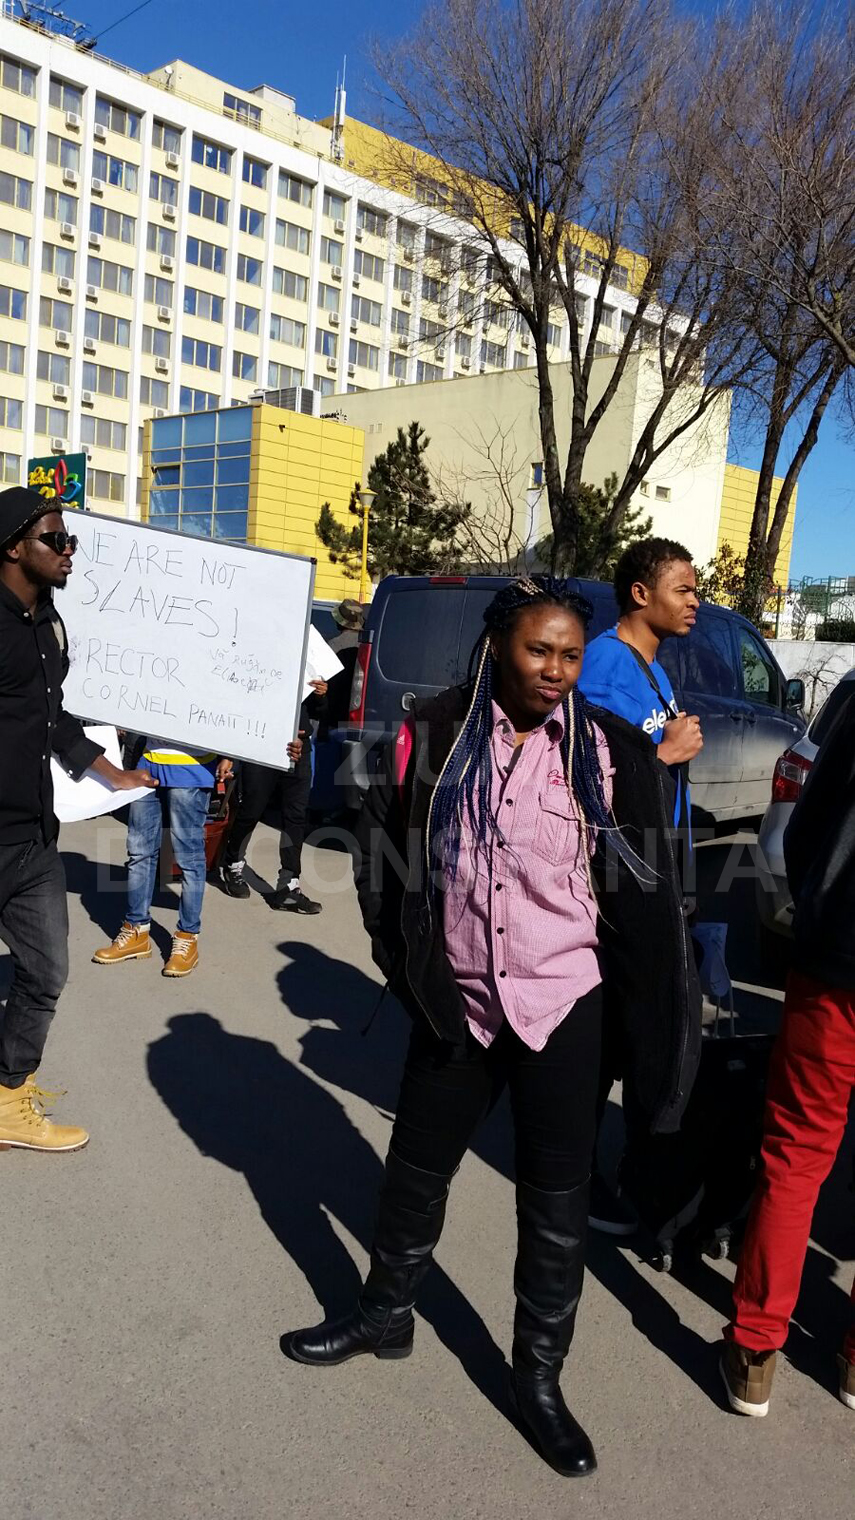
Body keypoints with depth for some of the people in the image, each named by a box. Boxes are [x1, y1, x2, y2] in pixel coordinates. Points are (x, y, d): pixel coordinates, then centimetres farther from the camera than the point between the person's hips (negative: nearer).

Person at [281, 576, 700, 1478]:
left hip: (563, 1006, -1)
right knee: (416, 1168, 18)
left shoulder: (607, 750, -8)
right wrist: (409, 960, 1)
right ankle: (386, 1312, 44)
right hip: (455, 1002, 1)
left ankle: (538, 1375, 32)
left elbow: (641, 889, -2)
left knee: (556, 1201, 11)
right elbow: (382, 844, 5)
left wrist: (636, 1014, -1)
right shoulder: (434, 736, -7)